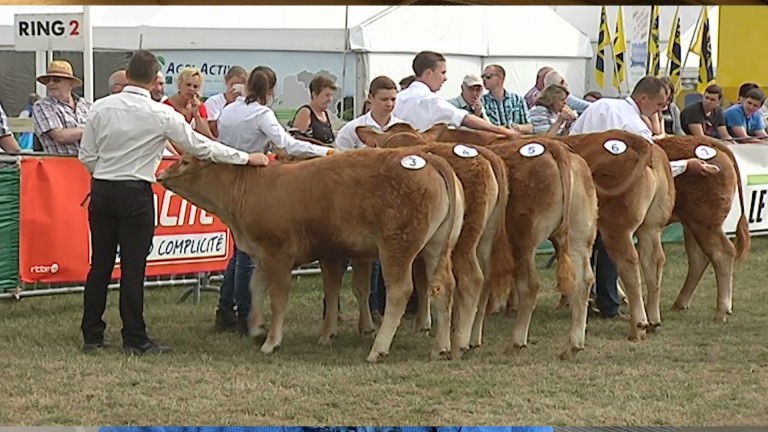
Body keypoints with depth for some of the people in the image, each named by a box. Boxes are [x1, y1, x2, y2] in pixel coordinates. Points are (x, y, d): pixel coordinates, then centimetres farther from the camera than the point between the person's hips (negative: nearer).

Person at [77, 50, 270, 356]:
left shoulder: (101, 108, -1)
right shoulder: (161, 115, -9)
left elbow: (87, 156, 3)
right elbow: (200, 147, -2)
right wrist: (246, 158, 7)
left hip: (101, 191, 4)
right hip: (135, 193, -4)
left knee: (100, 265, 10)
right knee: (132, 268, 0)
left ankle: (92, 336, 15)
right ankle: (134, 340, 3)